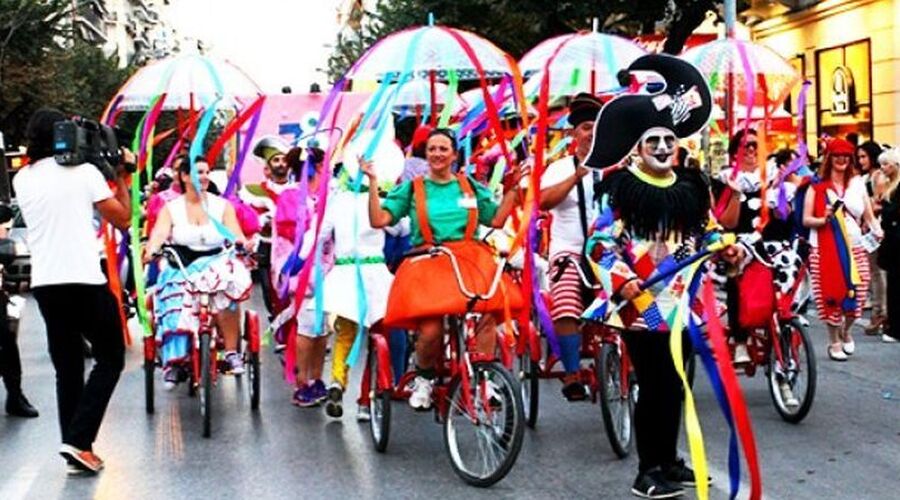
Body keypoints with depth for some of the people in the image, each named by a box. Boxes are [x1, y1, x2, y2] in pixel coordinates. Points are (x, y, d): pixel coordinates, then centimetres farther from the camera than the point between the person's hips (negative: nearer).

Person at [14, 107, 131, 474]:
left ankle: (75, 449, 11)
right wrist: (122, 176, 9)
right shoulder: (84, 172, -5)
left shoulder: (22, 179, 10)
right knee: (110, 359, 7)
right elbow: (122, 219, -2)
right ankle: (78, 441, -5)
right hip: (85, 280, -5)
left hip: (44, 284, 5)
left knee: (67, 367, 12)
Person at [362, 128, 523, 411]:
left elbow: (497, 220, 15)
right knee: (430, 330, -23)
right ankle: (423, 378, 7)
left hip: (470, 258, 2)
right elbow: (379, 220, 4)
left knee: (488, 314, -27)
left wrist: (513, 188, 11)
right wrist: (373, 182, -1)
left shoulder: (471, 188, 19)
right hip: (427, 261, -1)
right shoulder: (412, 189, 13)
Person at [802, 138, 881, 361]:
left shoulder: (857, 183, 10)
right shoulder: (817, 187, 1)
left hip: (855, 247, 3)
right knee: (831, 294, -2)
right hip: (825, 249, -2)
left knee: (856, 294, -1)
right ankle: (834, 342, 16)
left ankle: (845, 331, 29)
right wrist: (823, 220, -19)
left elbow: (868, 215, 10)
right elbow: (806, 220, -1)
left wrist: (876, 229, -9)